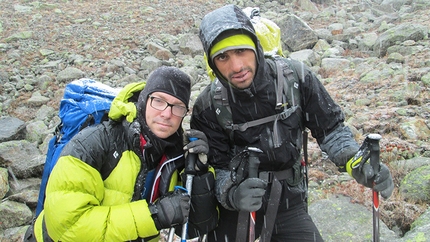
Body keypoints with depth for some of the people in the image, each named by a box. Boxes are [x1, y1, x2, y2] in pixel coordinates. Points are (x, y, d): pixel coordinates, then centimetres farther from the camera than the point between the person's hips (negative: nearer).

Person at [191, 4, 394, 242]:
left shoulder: (295, 76, -13)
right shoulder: (207, 107, -14)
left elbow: (329, 128, -3)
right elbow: (215, 168, -11)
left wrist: (357, 163, -19)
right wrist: (232, 193, -32)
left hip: (288, 203, 1)